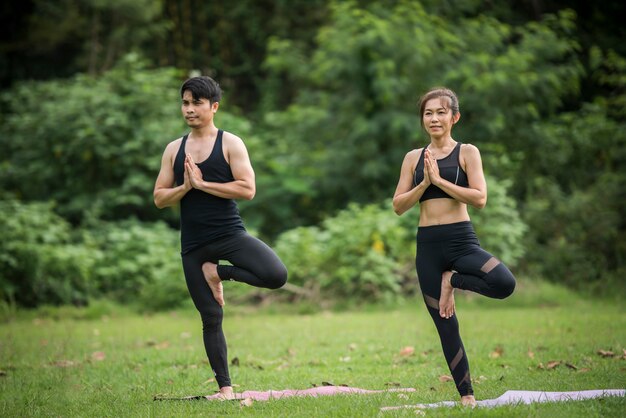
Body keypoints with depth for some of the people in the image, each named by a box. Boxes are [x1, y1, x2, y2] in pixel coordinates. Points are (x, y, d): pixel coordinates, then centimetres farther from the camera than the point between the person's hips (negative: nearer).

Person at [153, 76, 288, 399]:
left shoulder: (230, 144, -3)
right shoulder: (174, 149, 9)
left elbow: (247, 189, -14)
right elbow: (159, 198, 8)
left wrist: (202, 183, -16)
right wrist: (186, 186, -11)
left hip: (230, 234, -2)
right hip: (193, 245, 3)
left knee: (276, 276, -26)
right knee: (211, 319, 4)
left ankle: (219, 272, -1)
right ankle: (225, 388, 13)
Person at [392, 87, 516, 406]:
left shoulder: (467, 152, 2)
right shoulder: (414, 158, 10)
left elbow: (480, 198, -10)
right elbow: (398, 206, 6)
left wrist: (439, 179, -13)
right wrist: (424, 183, -8)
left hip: (461, 239, -2)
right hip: (428, 244, 2)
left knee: (504, 284, -30)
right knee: (446, 326, 4)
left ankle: (452, 280, -3)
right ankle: (466, 396, 14)